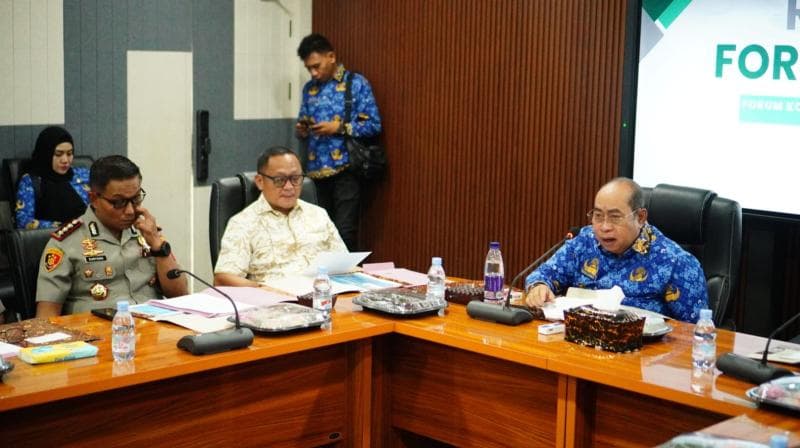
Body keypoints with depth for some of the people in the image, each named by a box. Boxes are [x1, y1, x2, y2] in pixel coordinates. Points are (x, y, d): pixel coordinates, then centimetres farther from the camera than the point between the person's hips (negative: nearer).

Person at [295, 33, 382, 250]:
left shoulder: (357, 83, -2)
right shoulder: (309, 88, 13)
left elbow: (373, 125, -7)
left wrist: (339, 127, -17)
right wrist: (301, 131, -4)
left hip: (345, 169, -5)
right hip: (316, 170, 5)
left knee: (345, 231, -9)